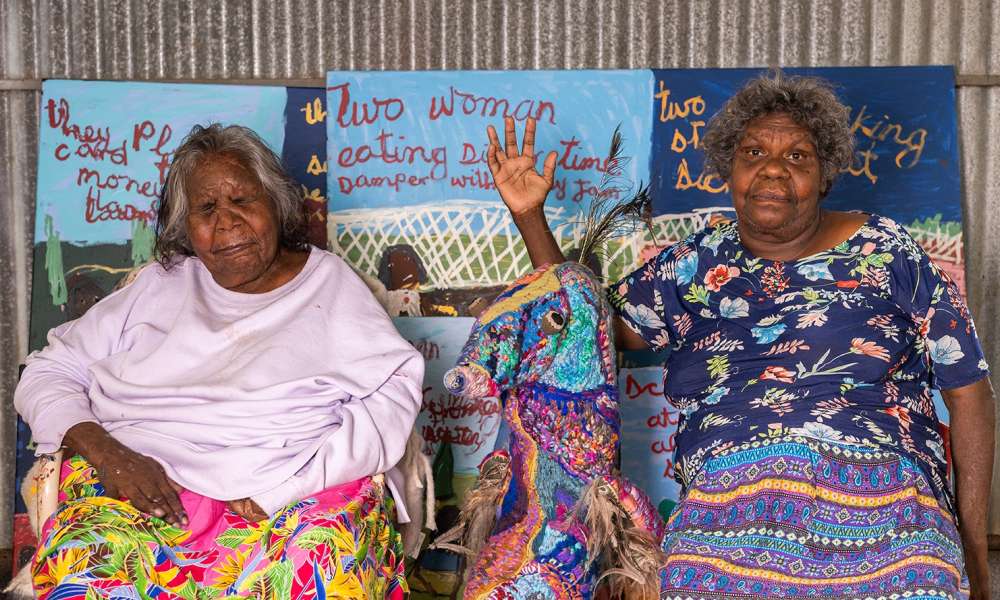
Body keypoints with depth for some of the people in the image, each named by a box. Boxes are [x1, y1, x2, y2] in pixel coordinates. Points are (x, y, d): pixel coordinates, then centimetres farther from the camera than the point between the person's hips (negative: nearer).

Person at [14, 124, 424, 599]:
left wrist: (292, 483, -15)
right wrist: (108, 454, -5)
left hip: (305, 495, -2)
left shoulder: (328, 283, 10)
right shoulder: (159, 285, 18)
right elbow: (47, 374, 17)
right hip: (147, 491, 3)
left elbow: (395, 389, -2)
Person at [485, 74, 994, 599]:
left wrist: (973, 553, 6)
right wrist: (529, 216, 10)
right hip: (723, 512, 2)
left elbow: (968, 389, 8)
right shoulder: (695, 264, 13)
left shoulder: (886, 252, 5)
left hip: (877, 514, -2)